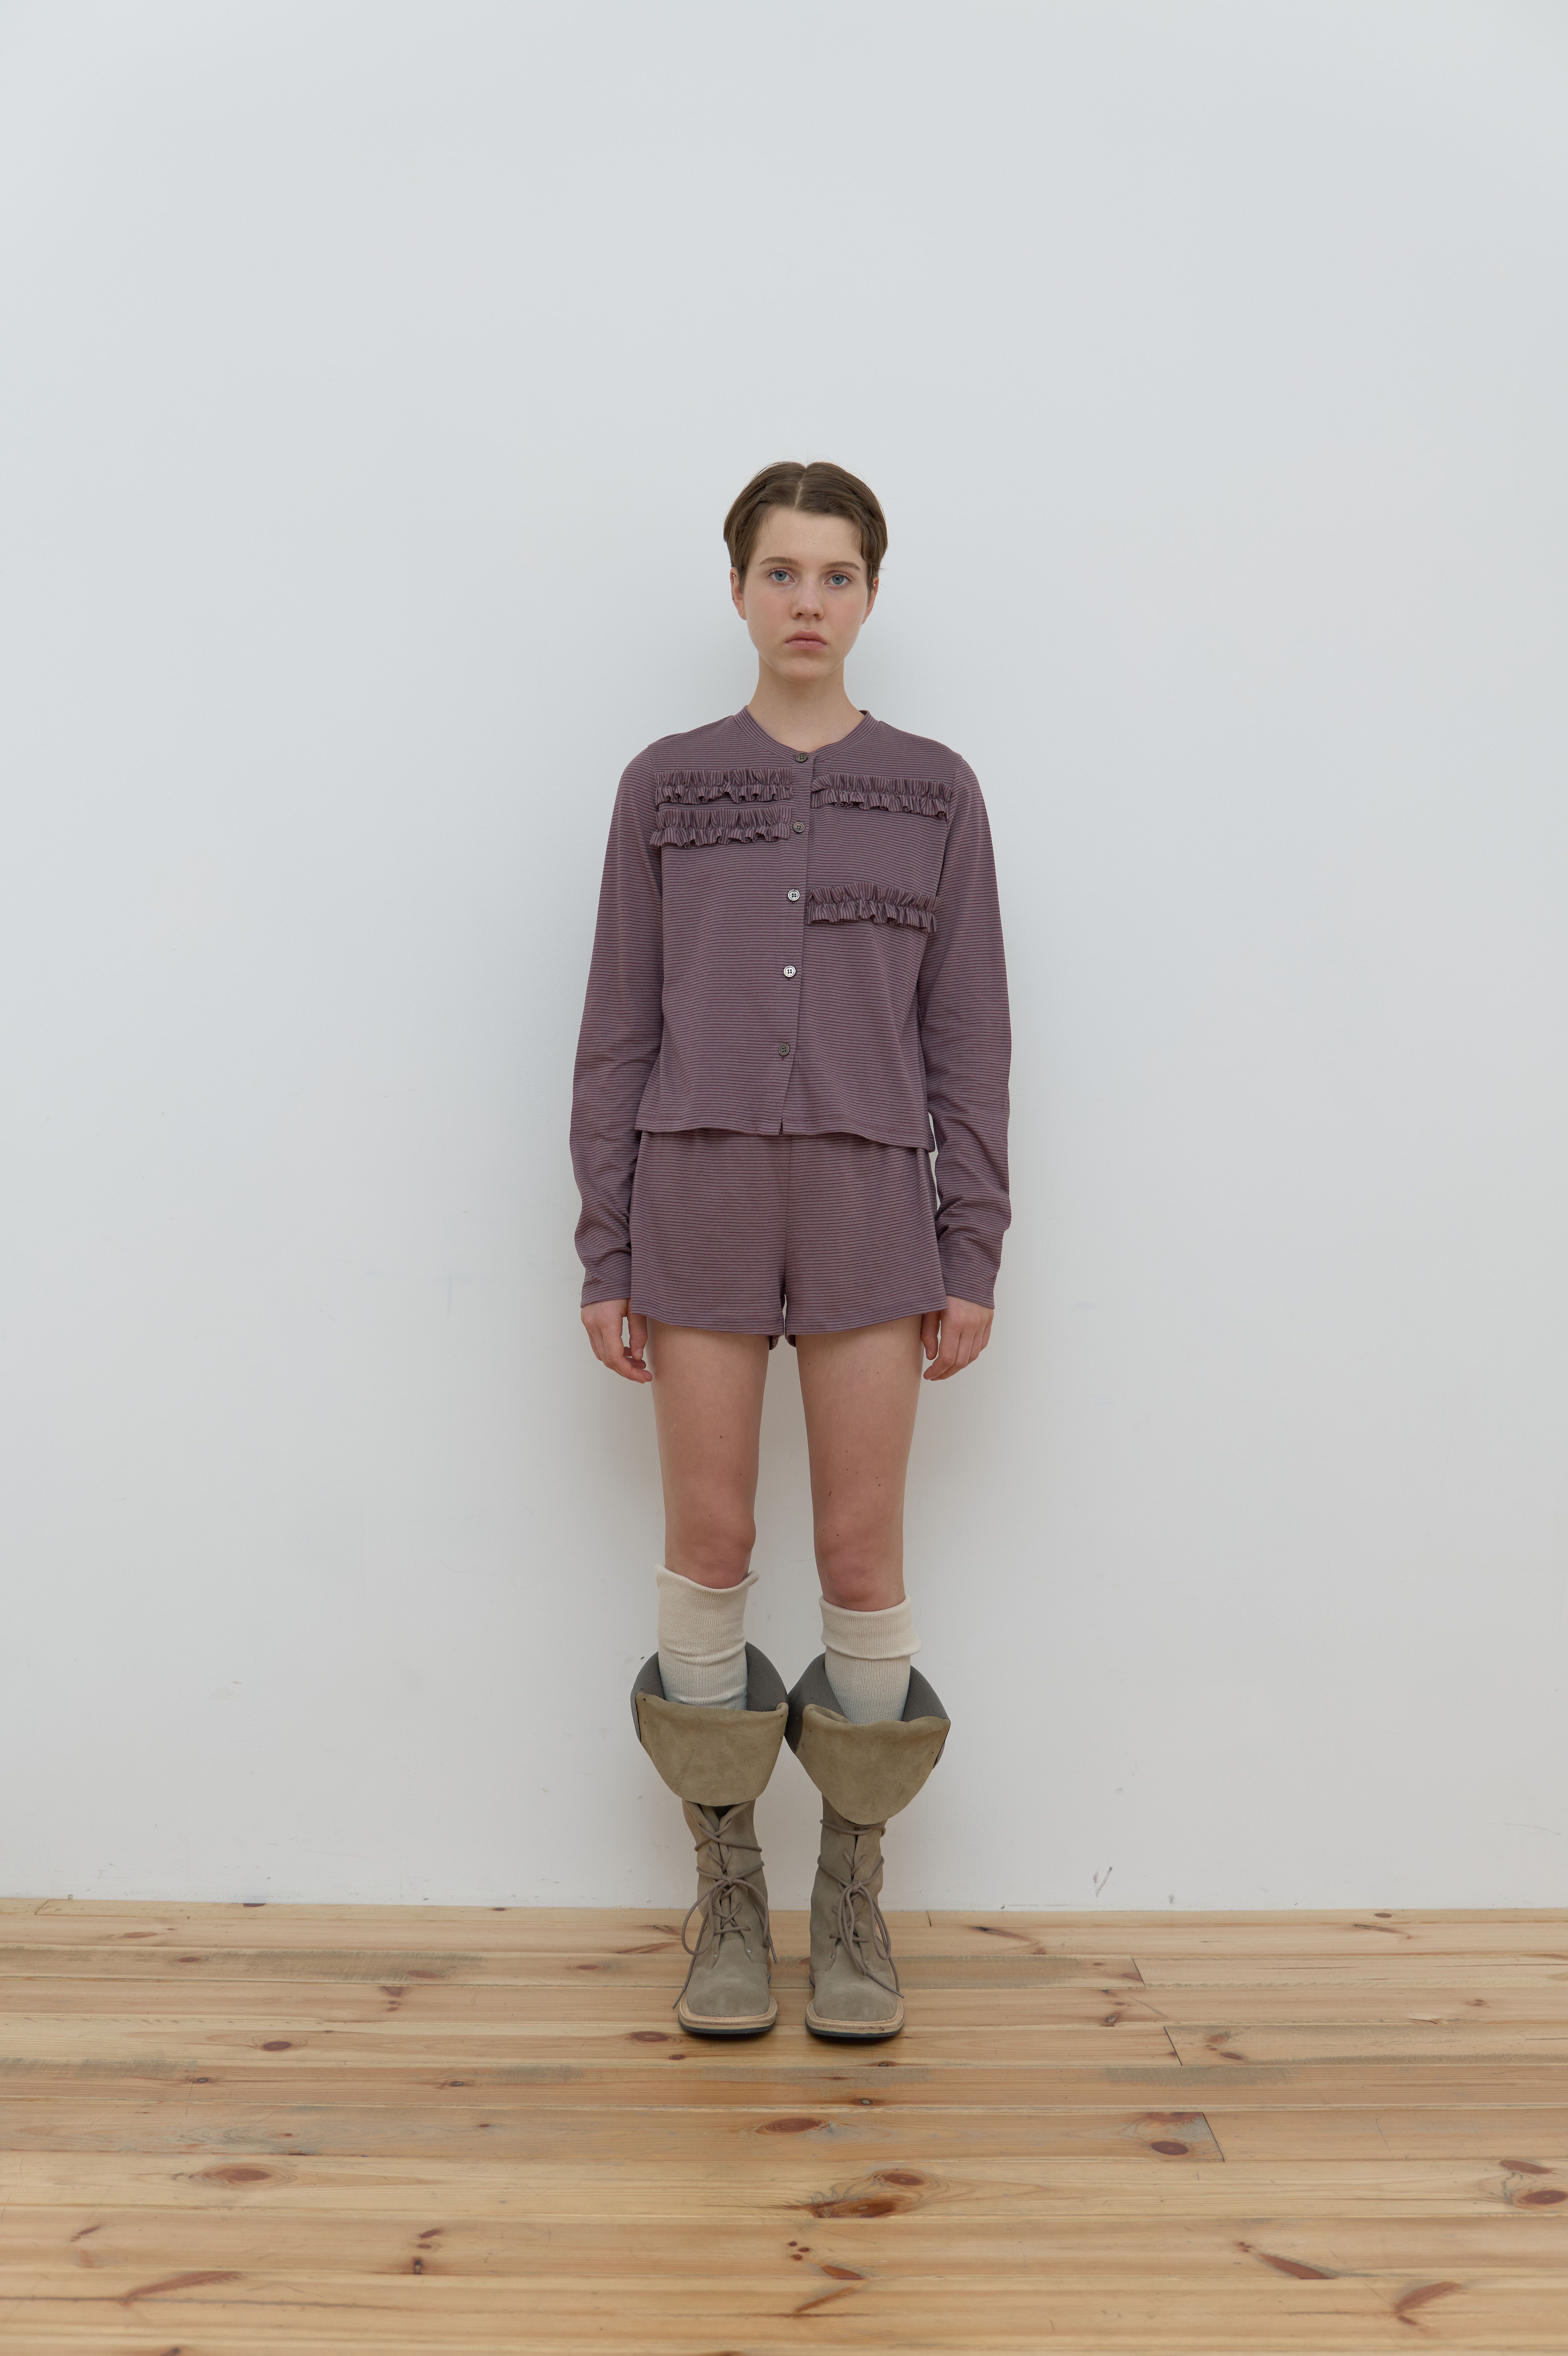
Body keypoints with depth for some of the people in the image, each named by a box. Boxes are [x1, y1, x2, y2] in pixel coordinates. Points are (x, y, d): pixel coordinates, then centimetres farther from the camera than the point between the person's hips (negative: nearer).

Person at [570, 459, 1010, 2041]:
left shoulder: (932, 792, 7)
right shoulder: (665, 786, 7)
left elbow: (967, 1035, 5)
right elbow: (620, 1030, 5)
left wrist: (973, 1256, -1)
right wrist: (605, 1256, 1)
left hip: (869, 1199, 0)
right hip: (700, 1189, 0)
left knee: (863, 1556, 2)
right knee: (710, 1540, 3)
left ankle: (854, 1900, 19)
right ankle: (726, 1895, 19)